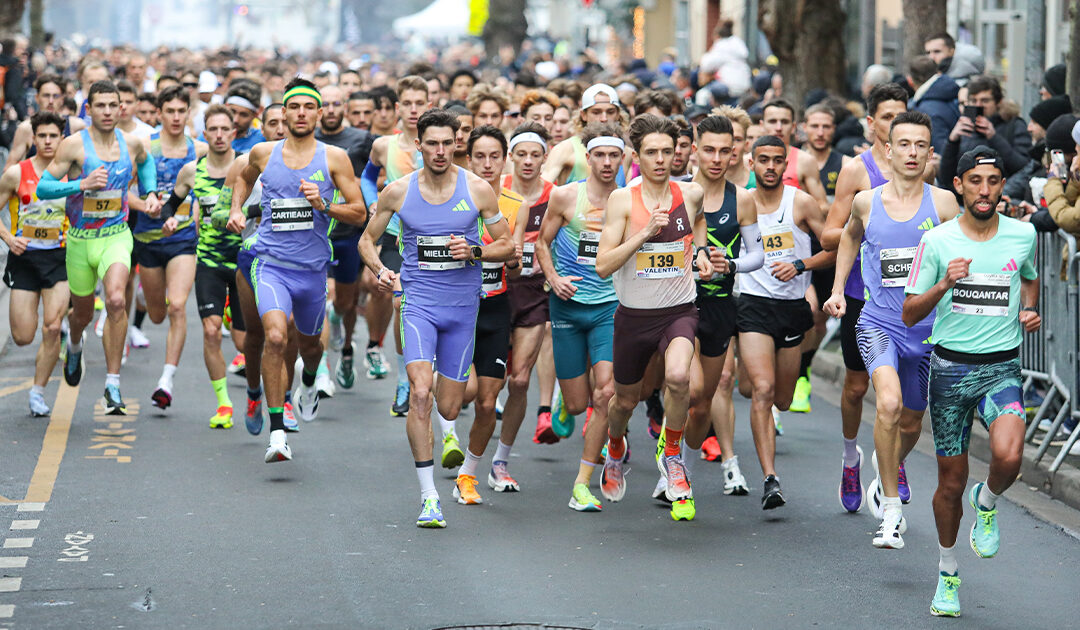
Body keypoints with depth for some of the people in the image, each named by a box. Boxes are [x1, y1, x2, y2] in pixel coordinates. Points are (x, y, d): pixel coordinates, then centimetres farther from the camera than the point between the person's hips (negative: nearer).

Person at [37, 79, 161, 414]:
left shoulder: (131, 143, 0)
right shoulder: (73, 145, -11)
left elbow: (145, 162, 25)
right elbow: (43, 187, -12)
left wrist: (150, 193, 11)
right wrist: (82, 184, -25)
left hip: (116, 237, 0)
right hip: (80, 239, 0)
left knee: (116, 300, -26)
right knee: (83, 313, 16)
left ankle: (113, 383, -21)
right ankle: (74, 346, 55)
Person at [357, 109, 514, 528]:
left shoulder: (477, 190, -3)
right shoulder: (398, 192, -2)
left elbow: (507, 246, 5)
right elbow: (367, 239, 11)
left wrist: (474, 251, -15)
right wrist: (379, 270, -10)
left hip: (462, 305, 1)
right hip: (418, 301, -1)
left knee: (448, 409, 7)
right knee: (420, 394, -20)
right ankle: (428, 496, -14)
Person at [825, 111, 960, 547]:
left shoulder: (943, 202, -4)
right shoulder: (866, 202, 1)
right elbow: (850, 237, 23)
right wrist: (837, 290, 18)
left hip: (928, 327, 1)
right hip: (878, 323, -1)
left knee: (910, 421, 16)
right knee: (889, 403, -27)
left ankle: (892, 468, 53)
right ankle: (891, 511, -17)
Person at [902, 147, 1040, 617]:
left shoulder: (1023, 235, 1)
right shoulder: (937, 241, -4)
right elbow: (910, 314, -2)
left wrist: (1030, 310, 4)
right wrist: (944, 284, -20)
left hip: (1002, 367, 0)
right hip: (950, 368, 0)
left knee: (1008, 457, -27)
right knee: (951, 482, 7)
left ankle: (987, 502, 9)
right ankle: (947, 573, 28)